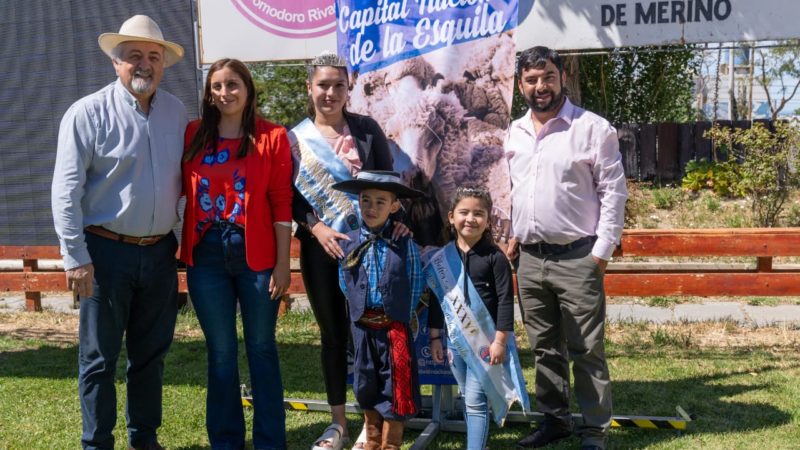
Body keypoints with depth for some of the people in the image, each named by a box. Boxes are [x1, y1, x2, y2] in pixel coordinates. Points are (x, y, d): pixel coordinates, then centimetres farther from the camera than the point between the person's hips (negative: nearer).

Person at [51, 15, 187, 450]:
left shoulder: (175, 111, 6)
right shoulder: (88, 113, -9)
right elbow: (66, 191, -10)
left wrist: (181, 236, 10)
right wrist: (76, 257, -13)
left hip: (159, 251, 5)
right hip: (108, 251, -5)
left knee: (151, 353, 15)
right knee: (99, 357, 5)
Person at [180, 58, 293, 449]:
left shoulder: (272, 136, -1)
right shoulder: (193, 135, 7)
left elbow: (281, 203, -3)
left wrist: (282, 263, -6)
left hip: (255, 254, -2)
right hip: (206, 255, 2)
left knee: (261, 349, 8)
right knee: (220, 353, 10)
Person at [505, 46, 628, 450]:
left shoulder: (593, 128, -7)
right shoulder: (514, 133, 11)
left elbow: (614, 191, -7)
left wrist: (602, 251, -11)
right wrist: (513, 235, 12)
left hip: (577, 258, -5)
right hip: (529, 258, 6)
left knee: (586, 350, 1)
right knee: (544, 348, 15)